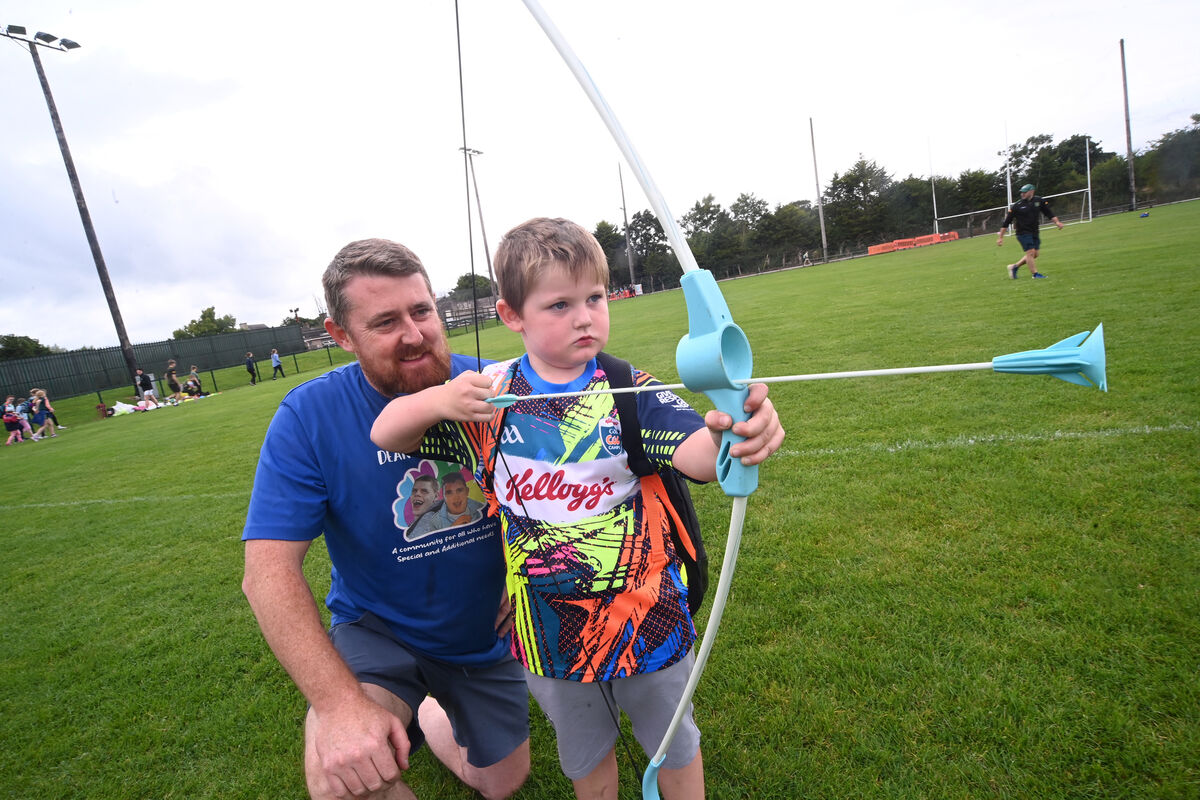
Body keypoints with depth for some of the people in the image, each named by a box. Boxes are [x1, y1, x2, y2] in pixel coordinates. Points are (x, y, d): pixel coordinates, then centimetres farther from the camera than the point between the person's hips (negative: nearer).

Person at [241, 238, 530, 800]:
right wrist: (340, 701, -35)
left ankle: (427, 714, 46)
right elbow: (269, 568, -25)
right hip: (377, 629, -2)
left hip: (484, 634, 3)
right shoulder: (309, 416, -21)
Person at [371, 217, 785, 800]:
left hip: (646, 617, -1)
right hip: (550, 629, 2)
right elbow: (384, 435, -6)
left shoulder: (629, 391, -16)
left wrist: (733, 435, -54)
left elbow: (695, 452, -31)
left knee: (674, 748, 27)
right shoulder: (489, 393, -9)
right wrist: (439, 399, -26)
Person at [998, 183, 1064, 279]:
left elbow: (1048, 213, 13)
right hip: (1023, 233, -5)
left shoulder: (1039, 201, 4)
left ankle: (1015, 267, 19)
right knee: (1030, 252, -12)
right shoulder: (1017, 205, -7)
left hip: (1034, 233, 5)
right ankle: (1035, 274, -4)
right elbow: (1006, 222, -4)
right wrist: (1000, 237, -6)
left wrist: (1056, 222, -3)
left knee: (1034, 254, 6)